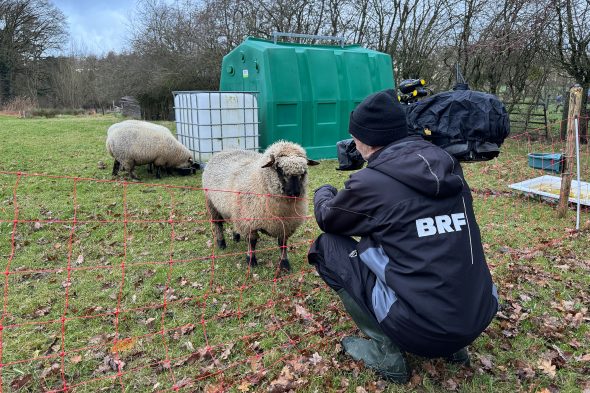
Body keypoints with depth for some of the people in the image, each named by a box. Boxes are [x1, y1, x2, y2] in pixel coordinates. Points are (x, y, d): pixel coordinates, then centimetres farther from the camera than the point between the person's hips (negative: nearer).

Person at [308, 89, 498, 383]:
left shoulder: (369, 182, -13)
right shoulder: (450, 167, 4)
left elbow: (326, 218, 9)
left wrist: (324, 192, 30)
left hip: (421, 329, -6)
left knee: (327, 246, 4)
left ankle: (384, 350, 9)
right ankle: (453, 345, 23)